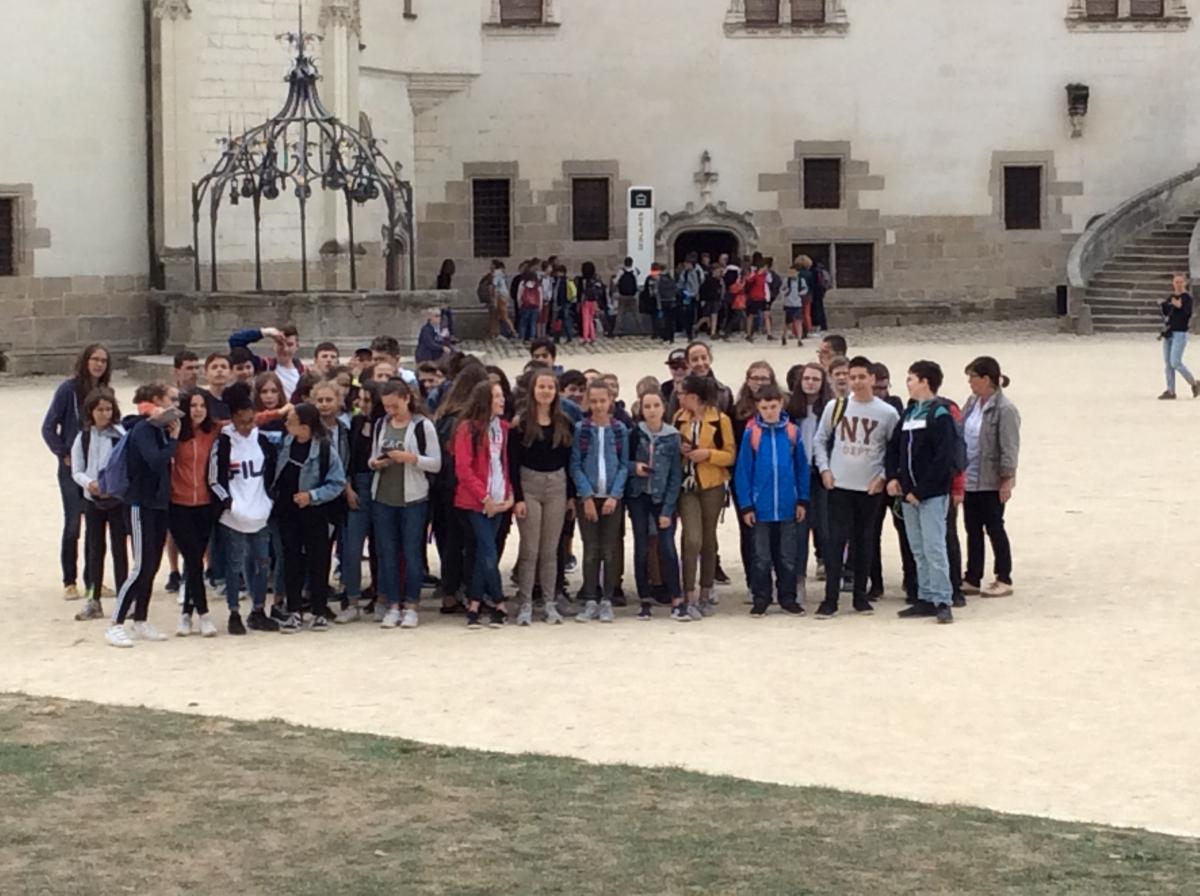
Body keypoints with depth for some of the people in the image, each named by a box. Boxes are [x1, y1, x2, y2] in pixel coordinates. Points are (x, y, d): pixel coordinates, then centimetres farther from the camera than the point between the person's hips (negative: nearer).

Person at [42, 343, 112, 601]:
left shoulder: (106, 392, 6)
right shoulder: (69, 389, -8)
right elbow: (49, 427, -6)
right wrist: (64, 454, -10)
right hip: (73, 468, -5)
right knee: (73, 524, -2)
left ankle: (93, 580, 16)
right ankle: (69, 582, 6)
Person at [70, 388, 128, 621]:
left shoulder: (122, 435, -9)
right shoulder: (83, 438, 2)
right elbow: (76, 471, 3)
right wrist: (89, 483, -16)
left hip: (118, 499, -3)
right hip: (92, 499, 3)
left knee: (119, 549, 2)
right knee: (95, 550, 9)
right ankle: (94, 601, 16)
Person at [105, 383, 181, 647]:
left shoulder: (159, 429, 12)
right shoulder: (142, 430, -15)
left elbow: (166, 461, 9)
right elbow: (155, 461, -29)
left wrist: (173, 436, -1)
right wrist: (173, 439, -17)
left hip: (159, 503, 9)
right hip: (142, 504, -9)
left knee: (152, 566, 12)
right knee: (142, 567, -10)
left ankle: (140, 623, 20)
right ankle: (115, 626, -7)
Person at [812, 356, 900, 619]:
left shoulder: (887, 413, -2)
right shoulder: (835, 407, 0)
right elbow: (820, 440, 9)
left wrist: (884, 476, -4)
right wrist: (824, 468, -1)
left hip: (871, 488, 0)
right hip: (839, 485, 0)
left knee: (863, 541, 9)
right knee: (836, 540, -5)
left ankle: (860, 596, 18)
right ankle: (830, 599, -4)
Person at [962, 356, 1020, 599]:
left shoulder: (1004, 410, -17)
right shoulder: (972, 404, 8)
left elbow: (1010, 448, -17)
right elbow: (960, 436, 15)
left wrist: (1007, 480, -18)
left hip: (991, 481, -8)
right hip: (969, 479, 8)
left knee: (994, 529, 2)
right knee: (972, 530, 12)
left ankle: (1004, 580, 12)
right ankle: (972, 579, 20)